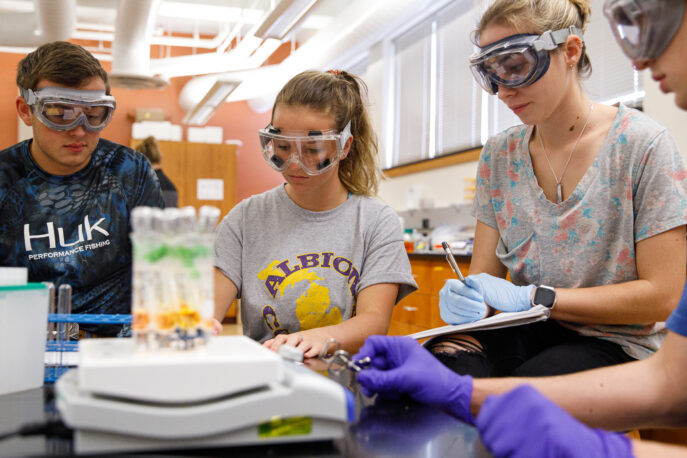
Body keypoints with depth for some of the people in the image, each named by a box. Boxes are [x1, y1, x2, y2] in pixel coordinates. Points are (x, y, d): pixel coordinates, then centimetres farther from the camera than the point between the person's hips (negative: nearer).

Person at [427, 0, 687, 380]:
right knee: (441, 359, -30)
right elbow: (484, 274, 6)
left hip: (616, 344, -3)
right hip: (527, 335, 3)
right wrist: (464, 298, -19)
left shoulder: (643, 145, -8)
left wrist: (532, 296, -17)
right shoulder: (499, 156, 6)